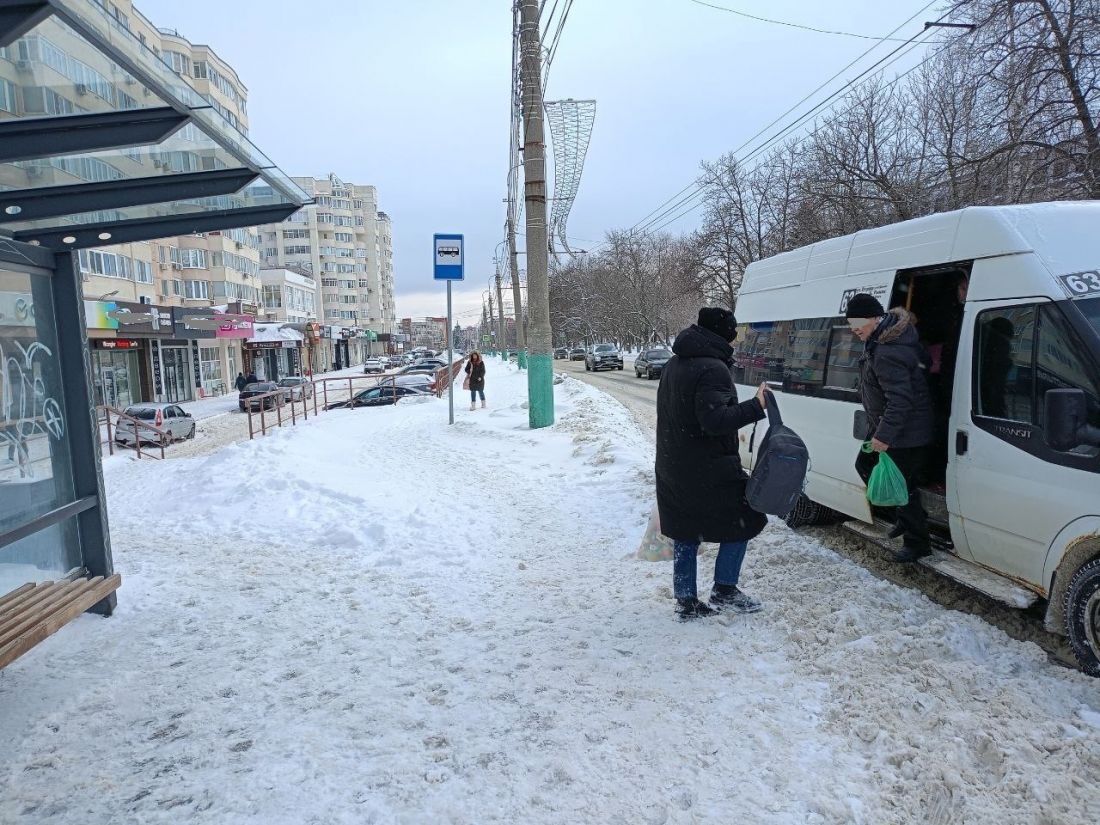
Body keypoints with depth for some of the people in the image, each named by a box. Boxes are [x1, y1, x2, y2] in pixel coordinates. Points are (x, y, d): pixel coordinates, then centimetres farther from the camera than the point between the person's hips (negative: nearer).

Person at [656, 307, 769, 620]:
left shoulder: (674, 364, 12)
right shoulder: (712, 368, -19)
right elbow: (714, 420, -28)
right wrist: (756, 407, -28)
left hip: (672, 468, 9)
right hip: (709, 470, -9)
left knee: (684, 533, 15)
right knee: (743, 521, 10)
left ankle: (686, 601, 21)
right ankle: (724, 591, 14)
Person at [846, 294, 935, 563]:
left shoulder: (887, 354, -30)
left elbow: (900, 401, -33)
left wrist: (884, 436, -34)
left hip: (906, 435, -11)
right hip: (883, 426, 11)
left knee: (903, 485, -1)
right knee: (865, 465, 21)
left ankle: (917, 543, 16)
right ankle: (907, 516, 33)